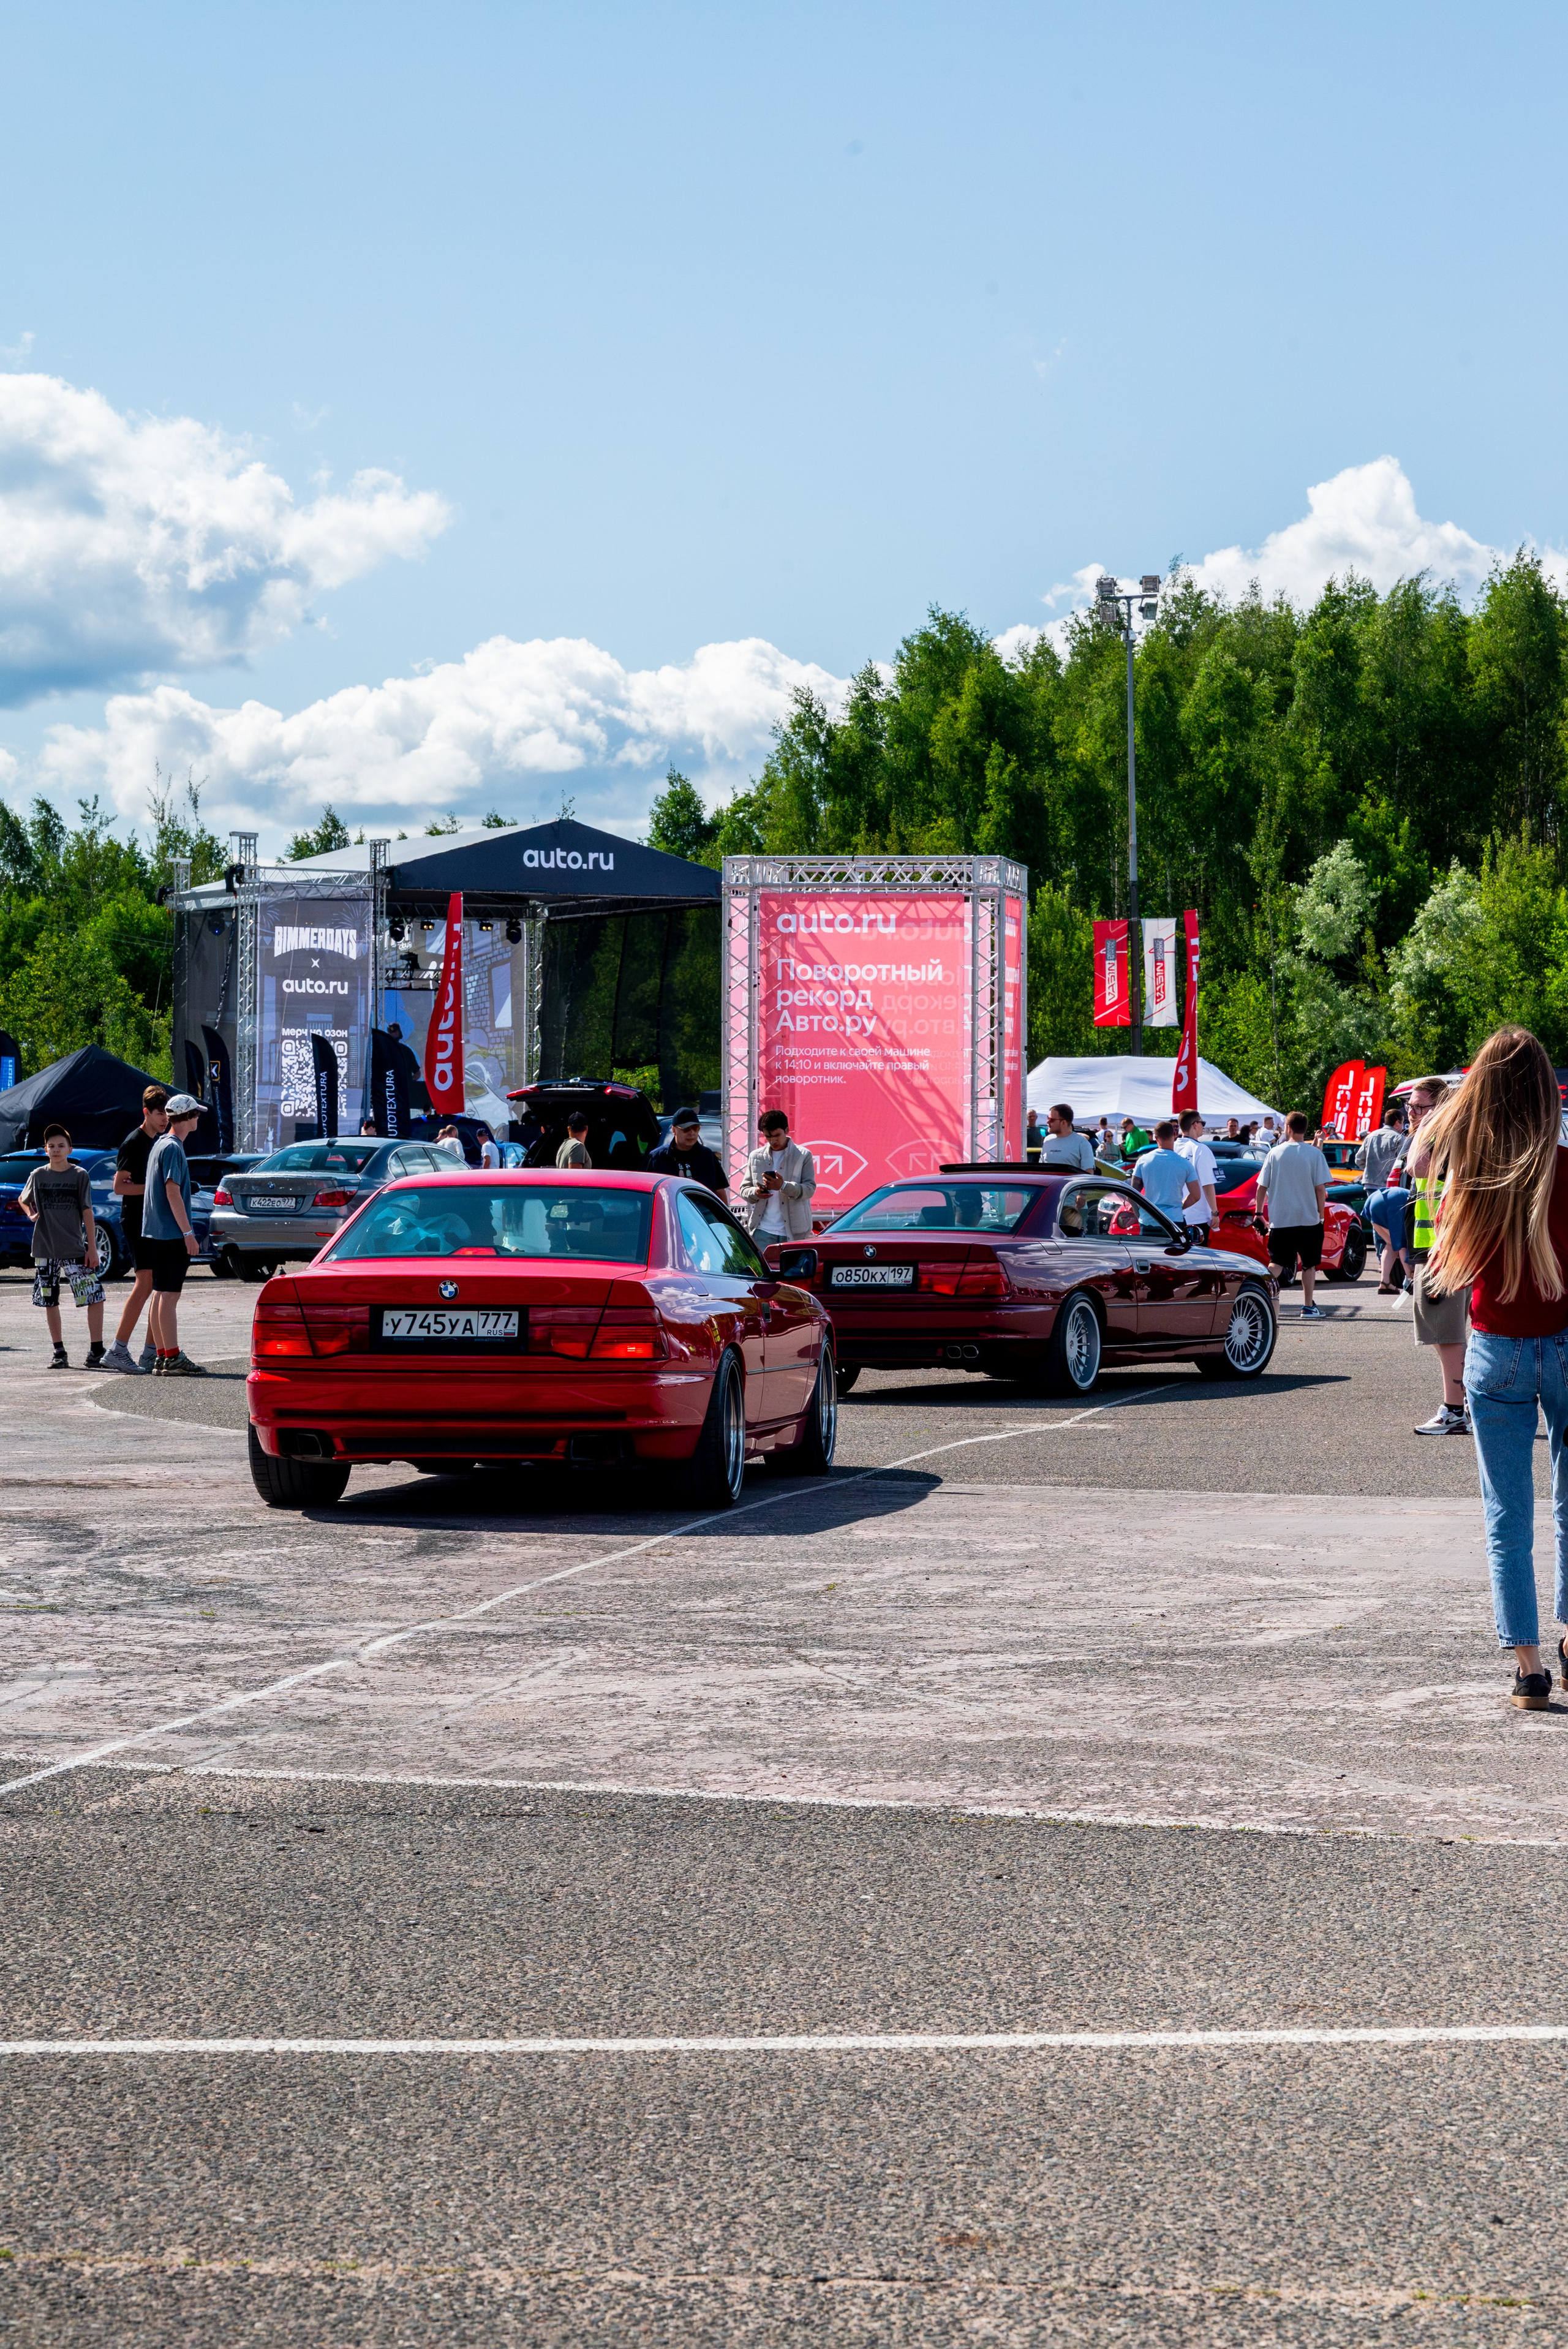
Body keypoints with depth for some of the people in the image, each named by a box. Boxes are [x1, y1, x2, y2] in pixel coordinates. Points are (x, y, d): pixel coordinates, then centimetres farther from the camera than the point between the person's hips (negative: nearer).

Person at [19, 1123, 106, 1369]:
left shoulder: (79, 1175, 0)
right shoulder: (38, 1176, 5)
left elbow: (87, 1212, 0)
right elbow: (23, 1200, 24)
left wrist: (92, 1248, -4)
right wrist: (31, 1215, 3)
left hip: (74, 1249, -2)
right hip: (45, 1250, 2)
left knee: (96, 1297, -10)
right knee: (50, 1302, 5)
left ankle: (96, 1351, -4)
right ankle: (59, 1353, 14)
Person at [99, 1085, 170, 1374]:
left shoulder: (159, 1143, 18)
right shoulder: (134, 1143, -9)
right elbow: (119, 1186, -14)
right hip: (136, 1220, -9)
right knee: (145, 1283, -17)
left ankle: (152, 1353, 10)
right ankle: (118, 1351, -18)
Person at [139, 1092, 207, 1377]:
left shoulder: (160, 1144, 17)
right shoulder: (173, 1148, -13)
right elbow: (173, 1193, -19)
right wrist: (188, 1233, -18)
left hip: (155, 1233, 10)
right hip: (171, 1233, -10)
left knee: (160, 1294, 10)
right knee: (169, 1294, -9)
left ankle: (162, 1357, 12)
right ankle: (172, 1359, -9)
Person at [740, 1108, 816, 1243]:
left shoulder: (803, 1156, 3)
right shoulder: (756, 1157, 13)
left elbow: (810, 1188, -5)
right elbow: (744, 1189, 15)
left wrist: (783, 1186, -24)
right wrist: (755, 1192, -10)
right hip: (763, 1230, 2)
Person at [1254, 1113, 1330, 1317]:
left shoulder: (1275, 1153, 0)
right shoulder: (1314, 1154, -5)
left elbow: (1262, 1187, 1)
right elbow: (1320, 1188, -7)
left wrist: (1258, 1213, 11)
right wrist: (1321, 1215, 3)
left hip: (1280, 1220, 1)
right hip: (1309, 1219, -1)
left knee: (1277, 1263, 7)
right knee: (1309, 1264, 11)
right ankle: (1308, 1307, 10)